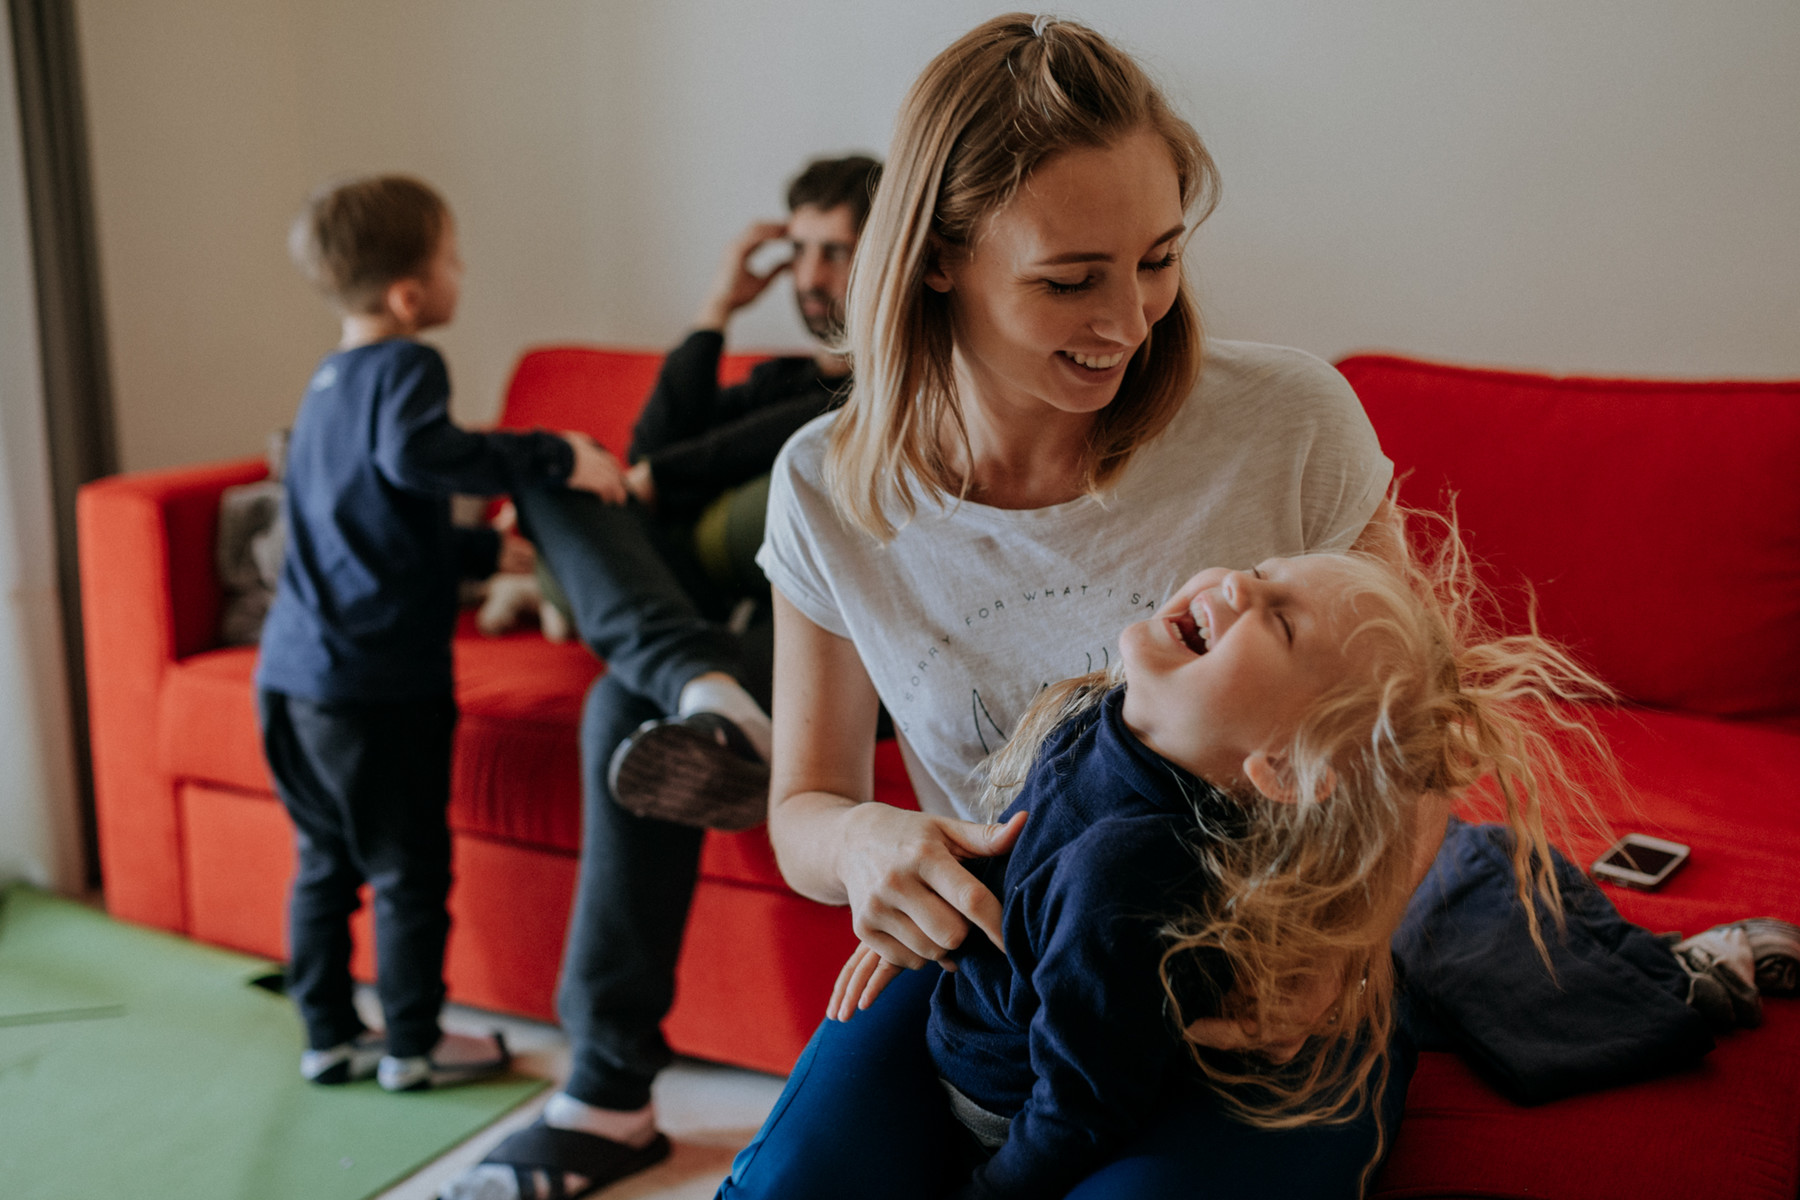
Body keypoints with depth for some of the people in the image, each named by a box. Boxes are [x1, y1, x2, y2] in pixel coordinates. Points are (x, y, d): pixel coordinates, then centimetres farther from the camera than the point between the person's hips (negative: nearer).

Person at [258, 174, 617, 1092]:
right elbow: (415, 454, -34)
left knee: (325, 861, 18)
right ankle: (412, 1046, 19)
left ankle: (329, 1038, 29)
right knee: (409, 867, 6)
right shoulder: (405, 367, -11)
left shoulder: (328, 380, 17)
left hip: (292, 671, 9)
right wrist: (556, 458, -28)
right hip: (376, 680, -9)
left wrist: (490, 551, 31)